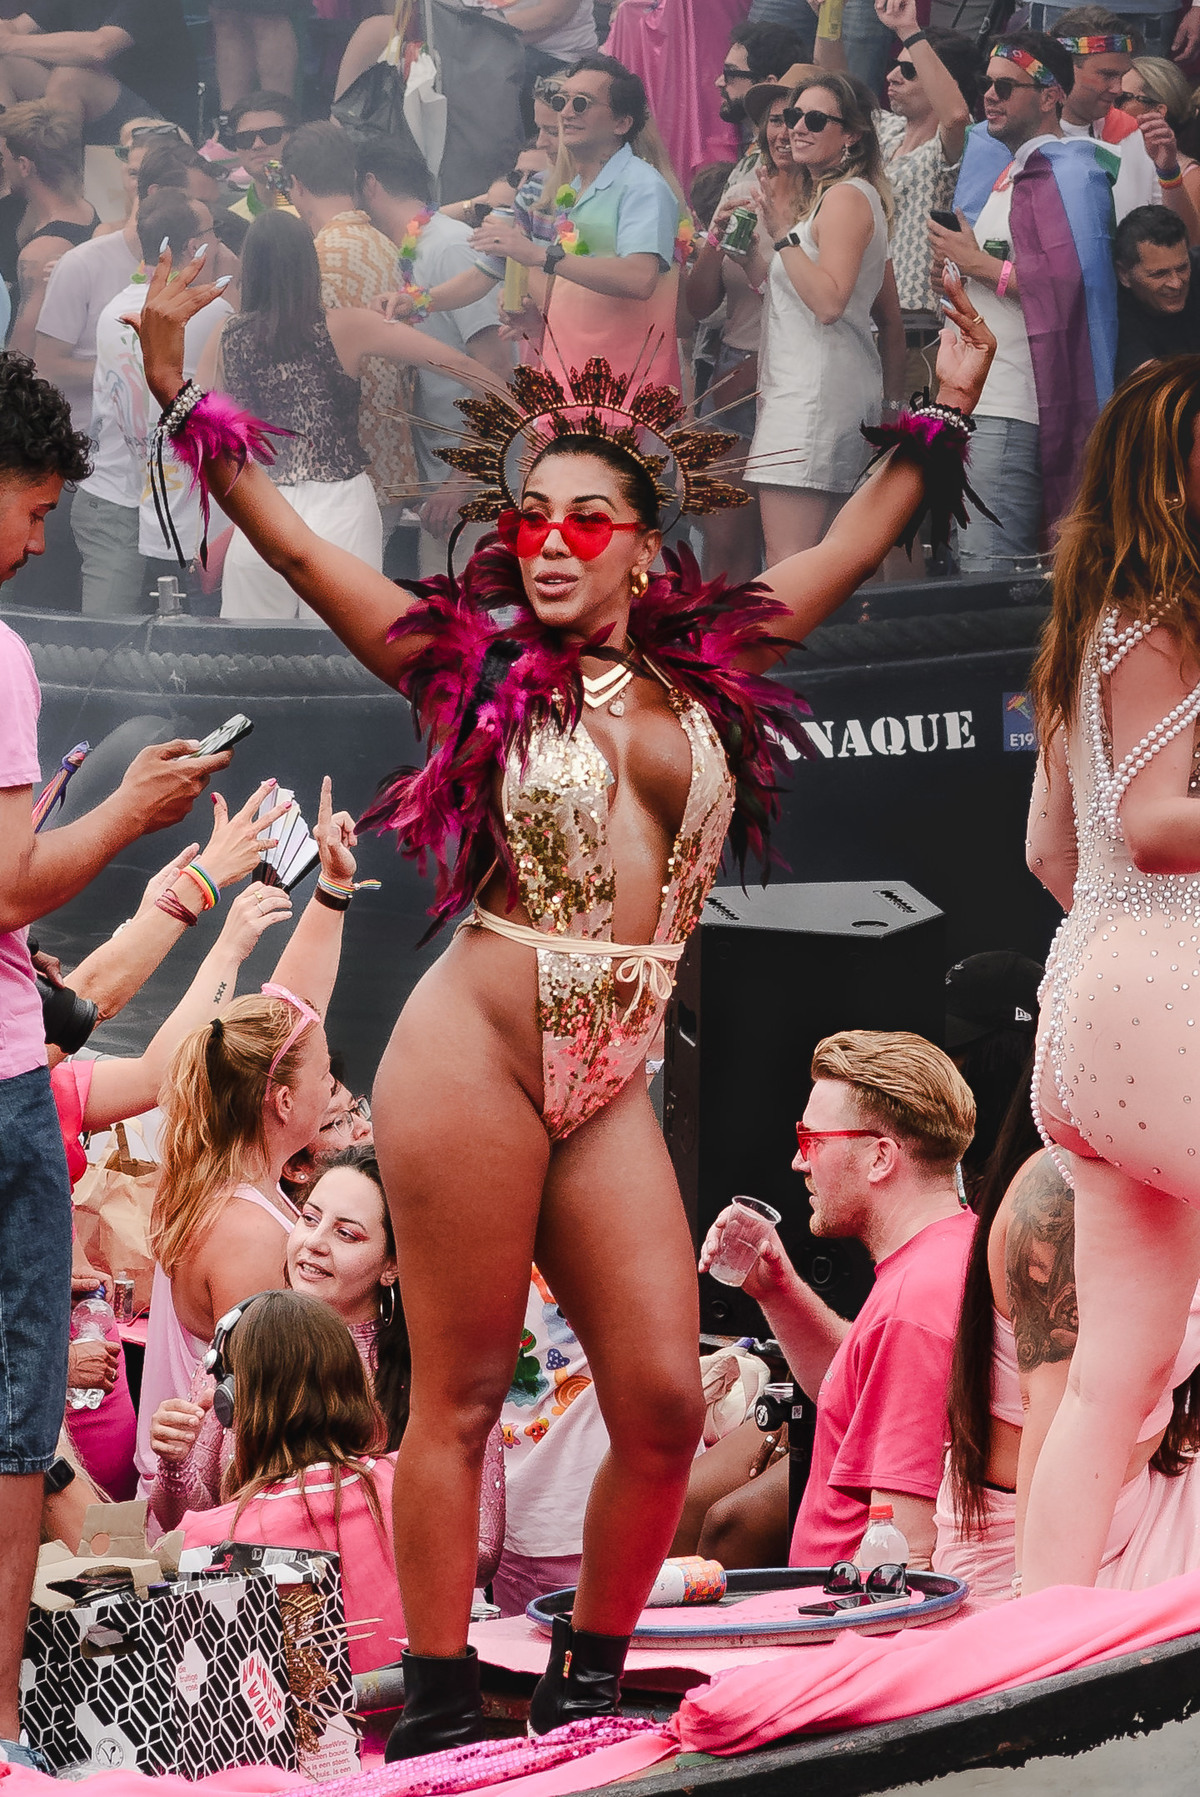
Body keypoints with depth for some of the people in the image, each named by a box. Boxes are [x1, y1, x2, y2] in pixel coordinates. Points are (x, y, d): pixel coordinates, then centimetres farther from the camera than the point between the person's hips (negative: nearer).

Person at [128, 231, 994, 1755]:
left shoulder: (702, 671, 12)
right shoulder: (473, 669, 2)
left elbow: (852, 551, 23)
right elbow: (295, 547, 0)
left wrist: (947, 404, 25)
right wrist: (181, 395, -4)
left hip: (611, 1084, 4)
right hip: (480, 1052, -4)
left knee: (664, 1406, 0)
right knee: (460, 1395, -2)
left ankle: (583, 1688, 17)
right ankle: (437, 1715, 4)